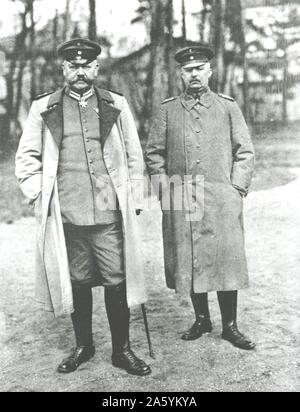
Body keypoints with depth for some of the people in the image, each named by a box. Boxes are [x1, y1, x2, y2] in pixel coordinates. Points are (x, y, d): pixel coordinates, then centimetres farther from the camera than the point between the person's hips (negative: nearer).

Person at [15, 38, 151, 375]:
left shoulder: (116, 105, 9)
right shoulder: (43, 108, 7)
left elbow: (134, 156, 11)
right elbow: (26, 158, 11)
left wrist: (132, 199, 6)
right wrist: (39, 196, 0)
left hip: (110, 214, 0)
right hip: (65, 216, 0)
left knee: (117, 283, 3)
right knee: (76, 282, 10)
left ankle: (122, 350, 20)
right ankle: (83, 346, 30)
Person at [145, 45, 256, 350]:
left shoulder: (228, 107, 9)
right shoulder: (168, 109, 10)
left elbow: (245, 152, 8)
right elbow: (153, 153, 12)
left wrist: (236, 189, -2)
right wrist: (164, 187, 2)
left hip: (221, 200, -1)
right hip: (181, 202, 1)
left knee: (226, 260, 0)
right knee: (188, 261, 5)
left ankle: (229, 326, 13)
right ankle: (201, 320, 22)